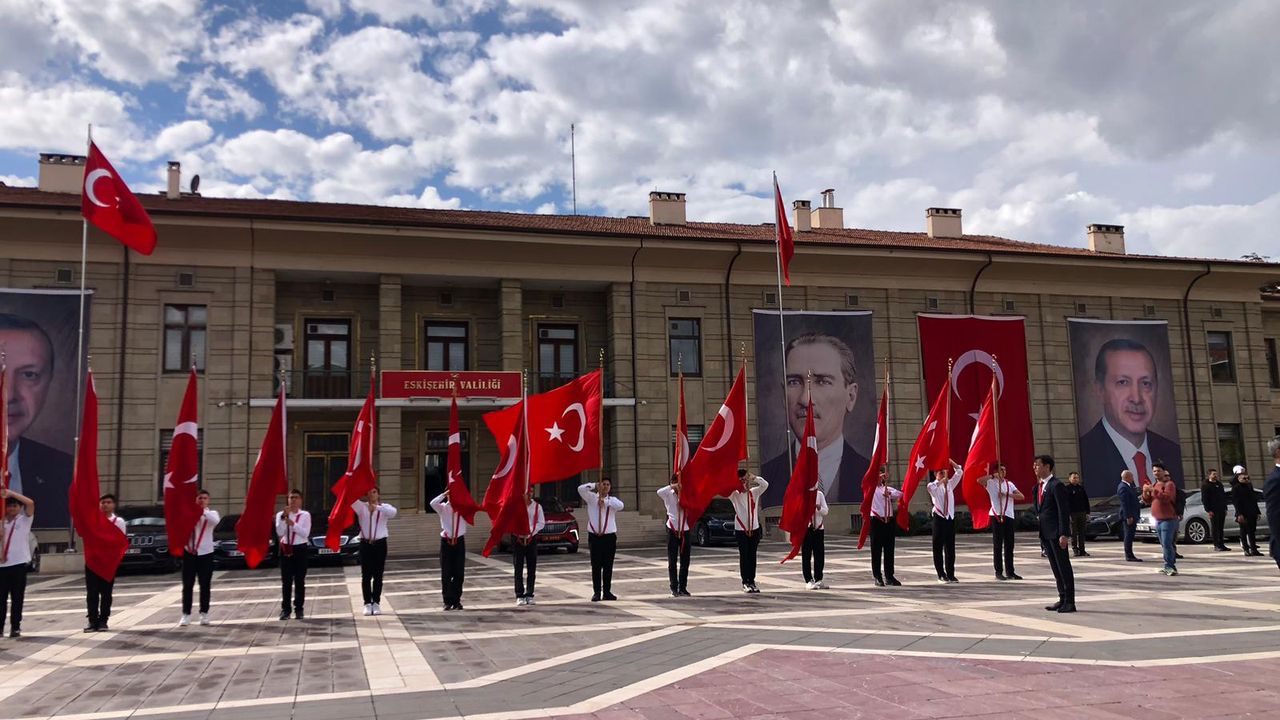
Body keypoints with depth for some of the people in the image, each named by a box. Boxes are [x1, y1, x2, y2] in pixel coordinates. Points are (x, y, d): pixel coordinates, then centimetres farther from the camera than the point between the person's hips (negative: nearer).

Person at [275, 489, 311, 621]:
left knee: (300, 581, 2)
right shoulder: (281, 514, 4)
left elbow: (306, 533, -10)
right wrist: (284, 517, -17)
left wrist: (293, 524, -20)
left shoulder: (305, 515, 2)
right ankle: (285, 609, 5)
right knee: (286, 581, 1)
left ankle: (298, 608, 8)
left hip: (300, 549, -1)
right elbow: (279, 533, -9)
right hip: (286, 549, 1)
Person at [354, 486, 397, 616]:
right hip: (365, 544, 0)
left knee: (378, 575, 4)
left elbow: (393, 512, -21)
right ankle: (368, 604, 8)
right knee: (366, 576, 3)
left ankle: (376, 603, 11)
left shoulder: (384, 507, 2)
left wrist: (378, 507, -33)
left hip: (380, 544, 0)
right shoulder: (361, 507, 4)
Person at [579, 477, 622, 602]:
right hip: (594, 536, -2)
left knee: (608, 566, 5)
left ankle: (607, 592, 13)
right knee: (596, 566, 1)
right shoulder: (592, 498, 6)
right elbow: (581, 489, -11)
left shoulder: (612, 500, 9)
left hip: (609, 536, 2)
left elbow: (620, 505, -14)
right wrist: (594, 485, -16)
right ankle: (596, 592, 6)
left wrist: (605, 501, -17)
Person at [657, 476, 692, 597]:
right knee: (672, 561, 1)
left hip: (684, 530, 2)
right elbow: (659, 492, -20)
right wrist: (672, 487, -22)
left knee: (685, 561, 4)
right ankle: (674, 588, 7)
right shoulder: (668, 495, -1)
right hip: (672, 530, -2)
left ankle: (683, 588, 12)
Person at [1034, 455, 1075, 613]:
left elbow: (1064, 511, -17)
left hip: (1057, 534, -9)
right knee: (1056, 568, 13)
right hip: (1046, 534, 9)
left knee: (1064, 567, -2)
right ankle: (1062, 599, 19)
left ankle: (1070, 602, 3)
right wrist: (1041, 534, 16)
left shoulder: (1057, 485, -13)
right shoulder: (1042, 486, 15)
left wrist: (1063, 534, -21)